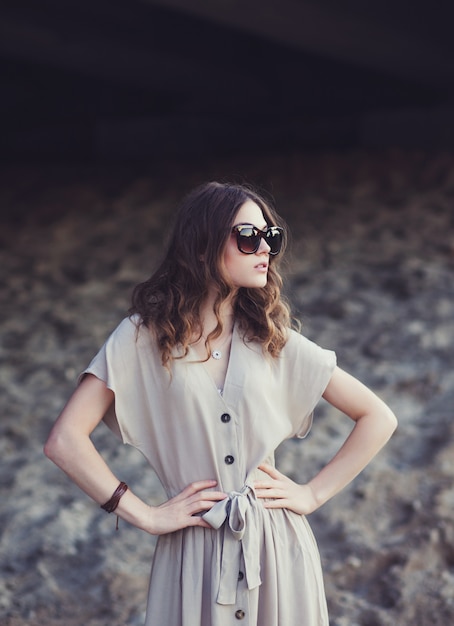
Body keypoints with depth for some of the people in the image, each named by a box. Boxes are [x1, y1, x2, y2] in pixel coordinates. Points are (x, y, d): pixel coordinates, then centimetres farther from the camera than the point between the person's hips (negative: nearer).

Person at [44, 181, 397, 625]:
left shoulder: (275, 340, 3)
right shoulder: (143, 337, -4)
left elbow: (378, 418, 7)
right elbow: (65, 440, -11)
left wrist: (314, 494, 0)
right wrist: (145, 516, -11)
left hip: (278, 551, 2)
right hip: (193, 554, -2)